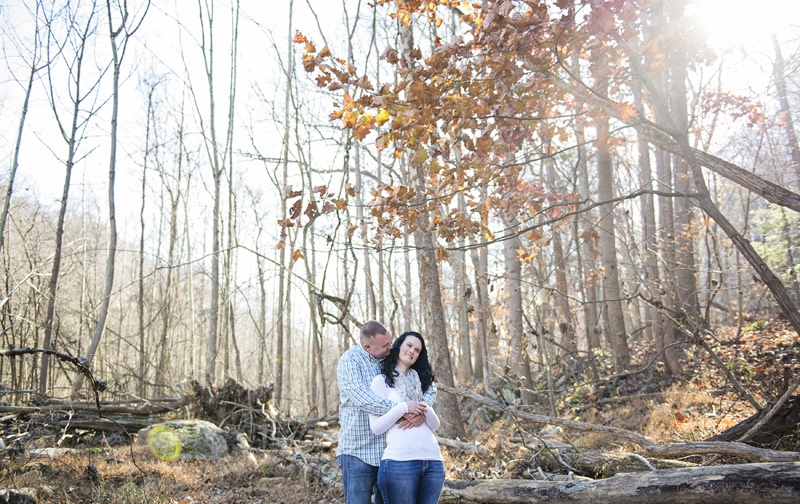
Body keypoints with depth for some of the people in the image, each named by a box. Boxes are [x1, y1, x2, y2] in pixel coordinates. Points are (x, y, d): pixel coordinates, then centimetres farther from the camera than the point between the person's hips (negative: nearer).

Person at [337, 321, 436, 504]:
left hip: (389, 449, 5)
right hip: (358, 451, -5)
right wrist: (402, 408, -27)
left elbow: (430, 389, 6)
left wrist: (421, 411, -16)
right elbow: (362, 398, -25)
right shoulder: (350, 360, -10)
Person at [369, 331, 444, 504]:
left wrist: (425, 410, -5)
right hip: (400, 461, -5)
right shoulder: (381, 381, 5)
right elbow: (376, 427, -4)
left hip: (433, 461, 5)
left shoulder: (420, 383, 21)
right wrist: (403, 408, -13)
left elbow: (435, 425, 15)